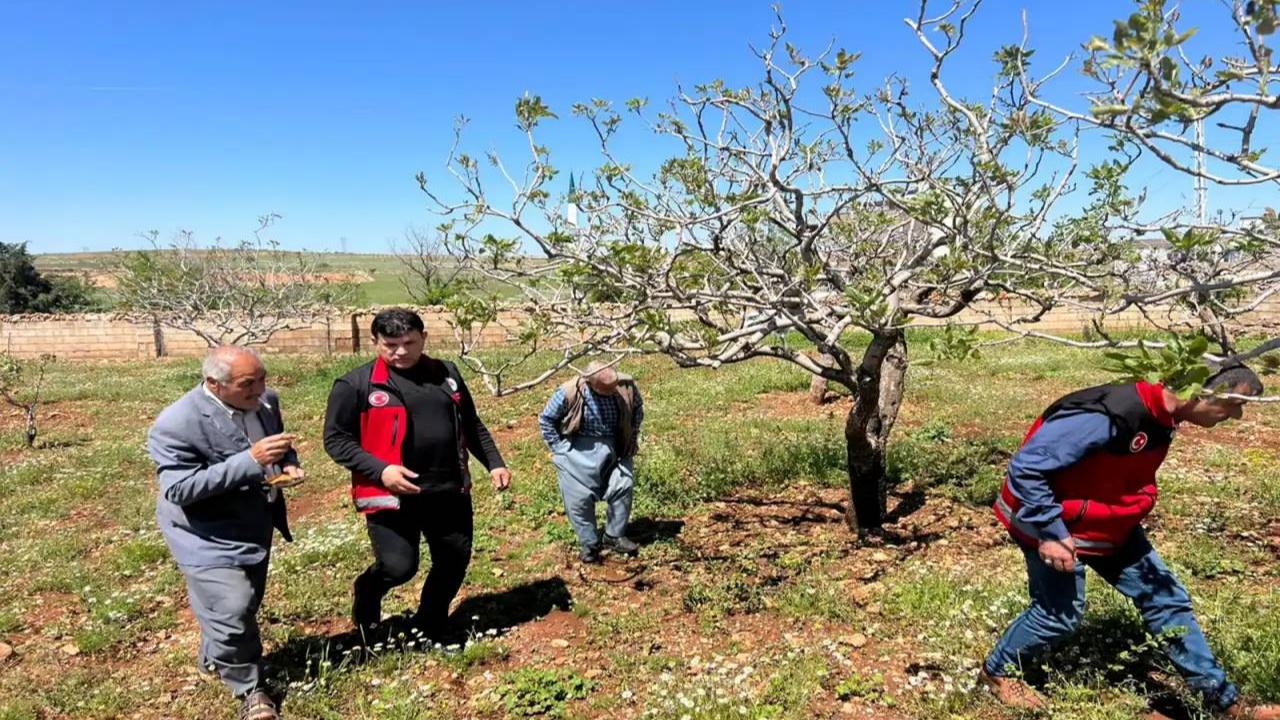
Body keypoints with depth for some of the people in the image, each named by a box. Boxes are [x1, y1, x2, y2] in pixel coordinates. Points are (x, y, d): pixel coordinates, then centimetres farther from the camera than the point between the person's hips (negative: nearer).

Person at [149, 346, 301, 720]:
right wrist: (251, 460, -37)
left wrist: (288, 463, -13)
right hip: (209, 538, -7)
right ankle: (249, 688, 19)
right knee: (231, 612, -7)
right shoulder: (176, 424, -27)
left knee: (246, 605, 21)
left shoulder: (266, 401, -6)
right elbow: (179, 489, -30)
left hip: (256, 527, 7)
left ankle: (213, 658, 50)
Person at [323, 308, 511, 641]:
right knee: (398, 567, -10)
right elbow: (335, 439, -6)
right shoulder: (356, 384, -7)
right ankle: (367, 595, 28)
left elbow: (471, 426, 17)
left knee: (455, 562, 12)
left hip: (450, 491, 5)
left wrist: (494, 463, 9)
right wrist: (380, 470, -19)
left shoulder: (446, 374, 8)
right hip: (391, 495, -5)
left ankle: (430, 629, 38)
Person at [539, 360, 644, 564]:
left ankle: (615, 536, 17)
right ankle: (588, 544, 14)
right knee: (579, 497, -4)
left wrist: (632, 438, 7)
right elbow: (546, 419, -7)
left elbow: (638, 409, 9)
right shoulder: (568, 392, -23)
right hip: (579, 450, -2)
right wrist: (559, 447, -8)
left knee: (623, 486, -3)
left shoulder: (626, 386, -15)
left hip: (614, 447, 3)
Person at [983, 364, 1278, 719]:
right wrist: (1049, 534, -28)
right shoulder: (1107, 415, -35)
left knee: (1166, 598, 11)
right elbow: (1026, 466, -33)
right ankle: (998, 672, 28)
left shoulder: (1161, 417, -4)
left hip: (1110, 525, 9)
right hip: (1054, 526, -9)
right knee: (1060, 613, 2)